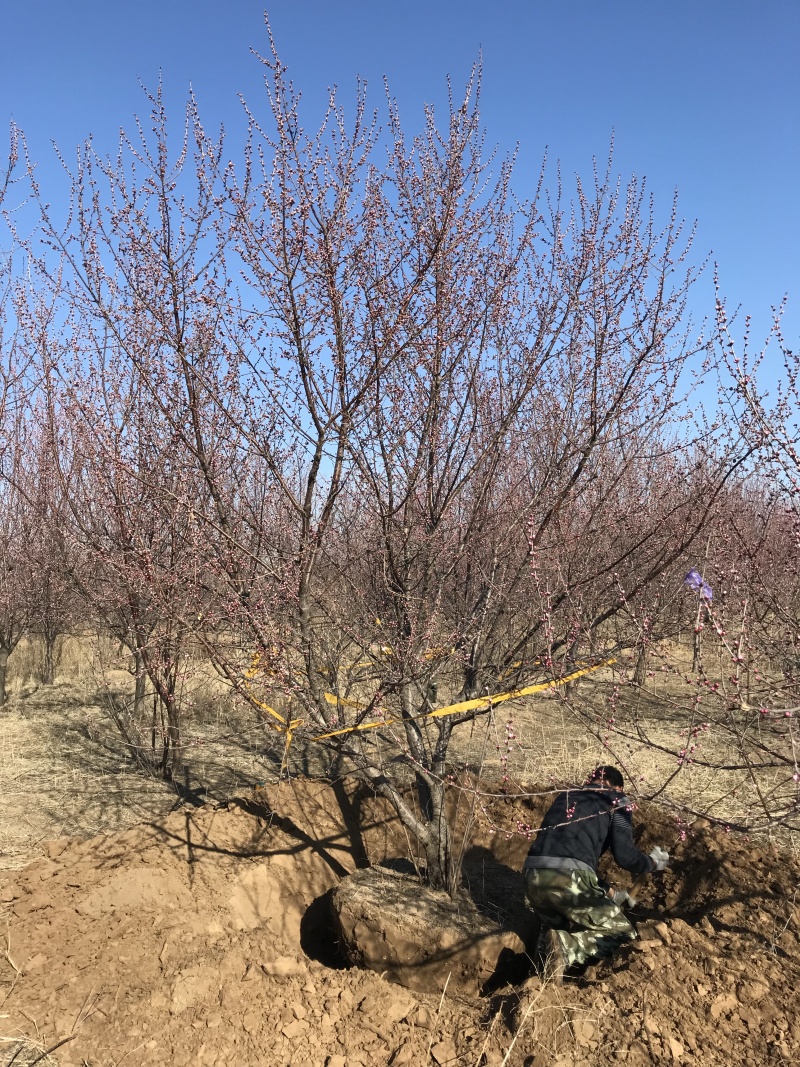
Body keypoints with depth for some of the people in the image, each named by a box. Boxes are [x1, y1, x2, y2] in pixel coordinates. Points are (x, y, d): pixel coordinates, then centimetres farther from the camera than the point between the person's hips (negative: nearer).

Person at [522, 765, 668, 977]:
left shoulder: (565, 796, 30)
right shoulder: (616, 801, 15)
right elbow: (625, 855, 3)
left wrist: (608, 892, 44)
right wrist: (653, 863, 26)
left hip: (533, 878, 6)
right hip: (568, 879, -6)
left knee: (564, 925, 33)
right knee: (623, 934, 16)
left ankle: (547, 942, -1)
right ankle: (565, 947, -9)